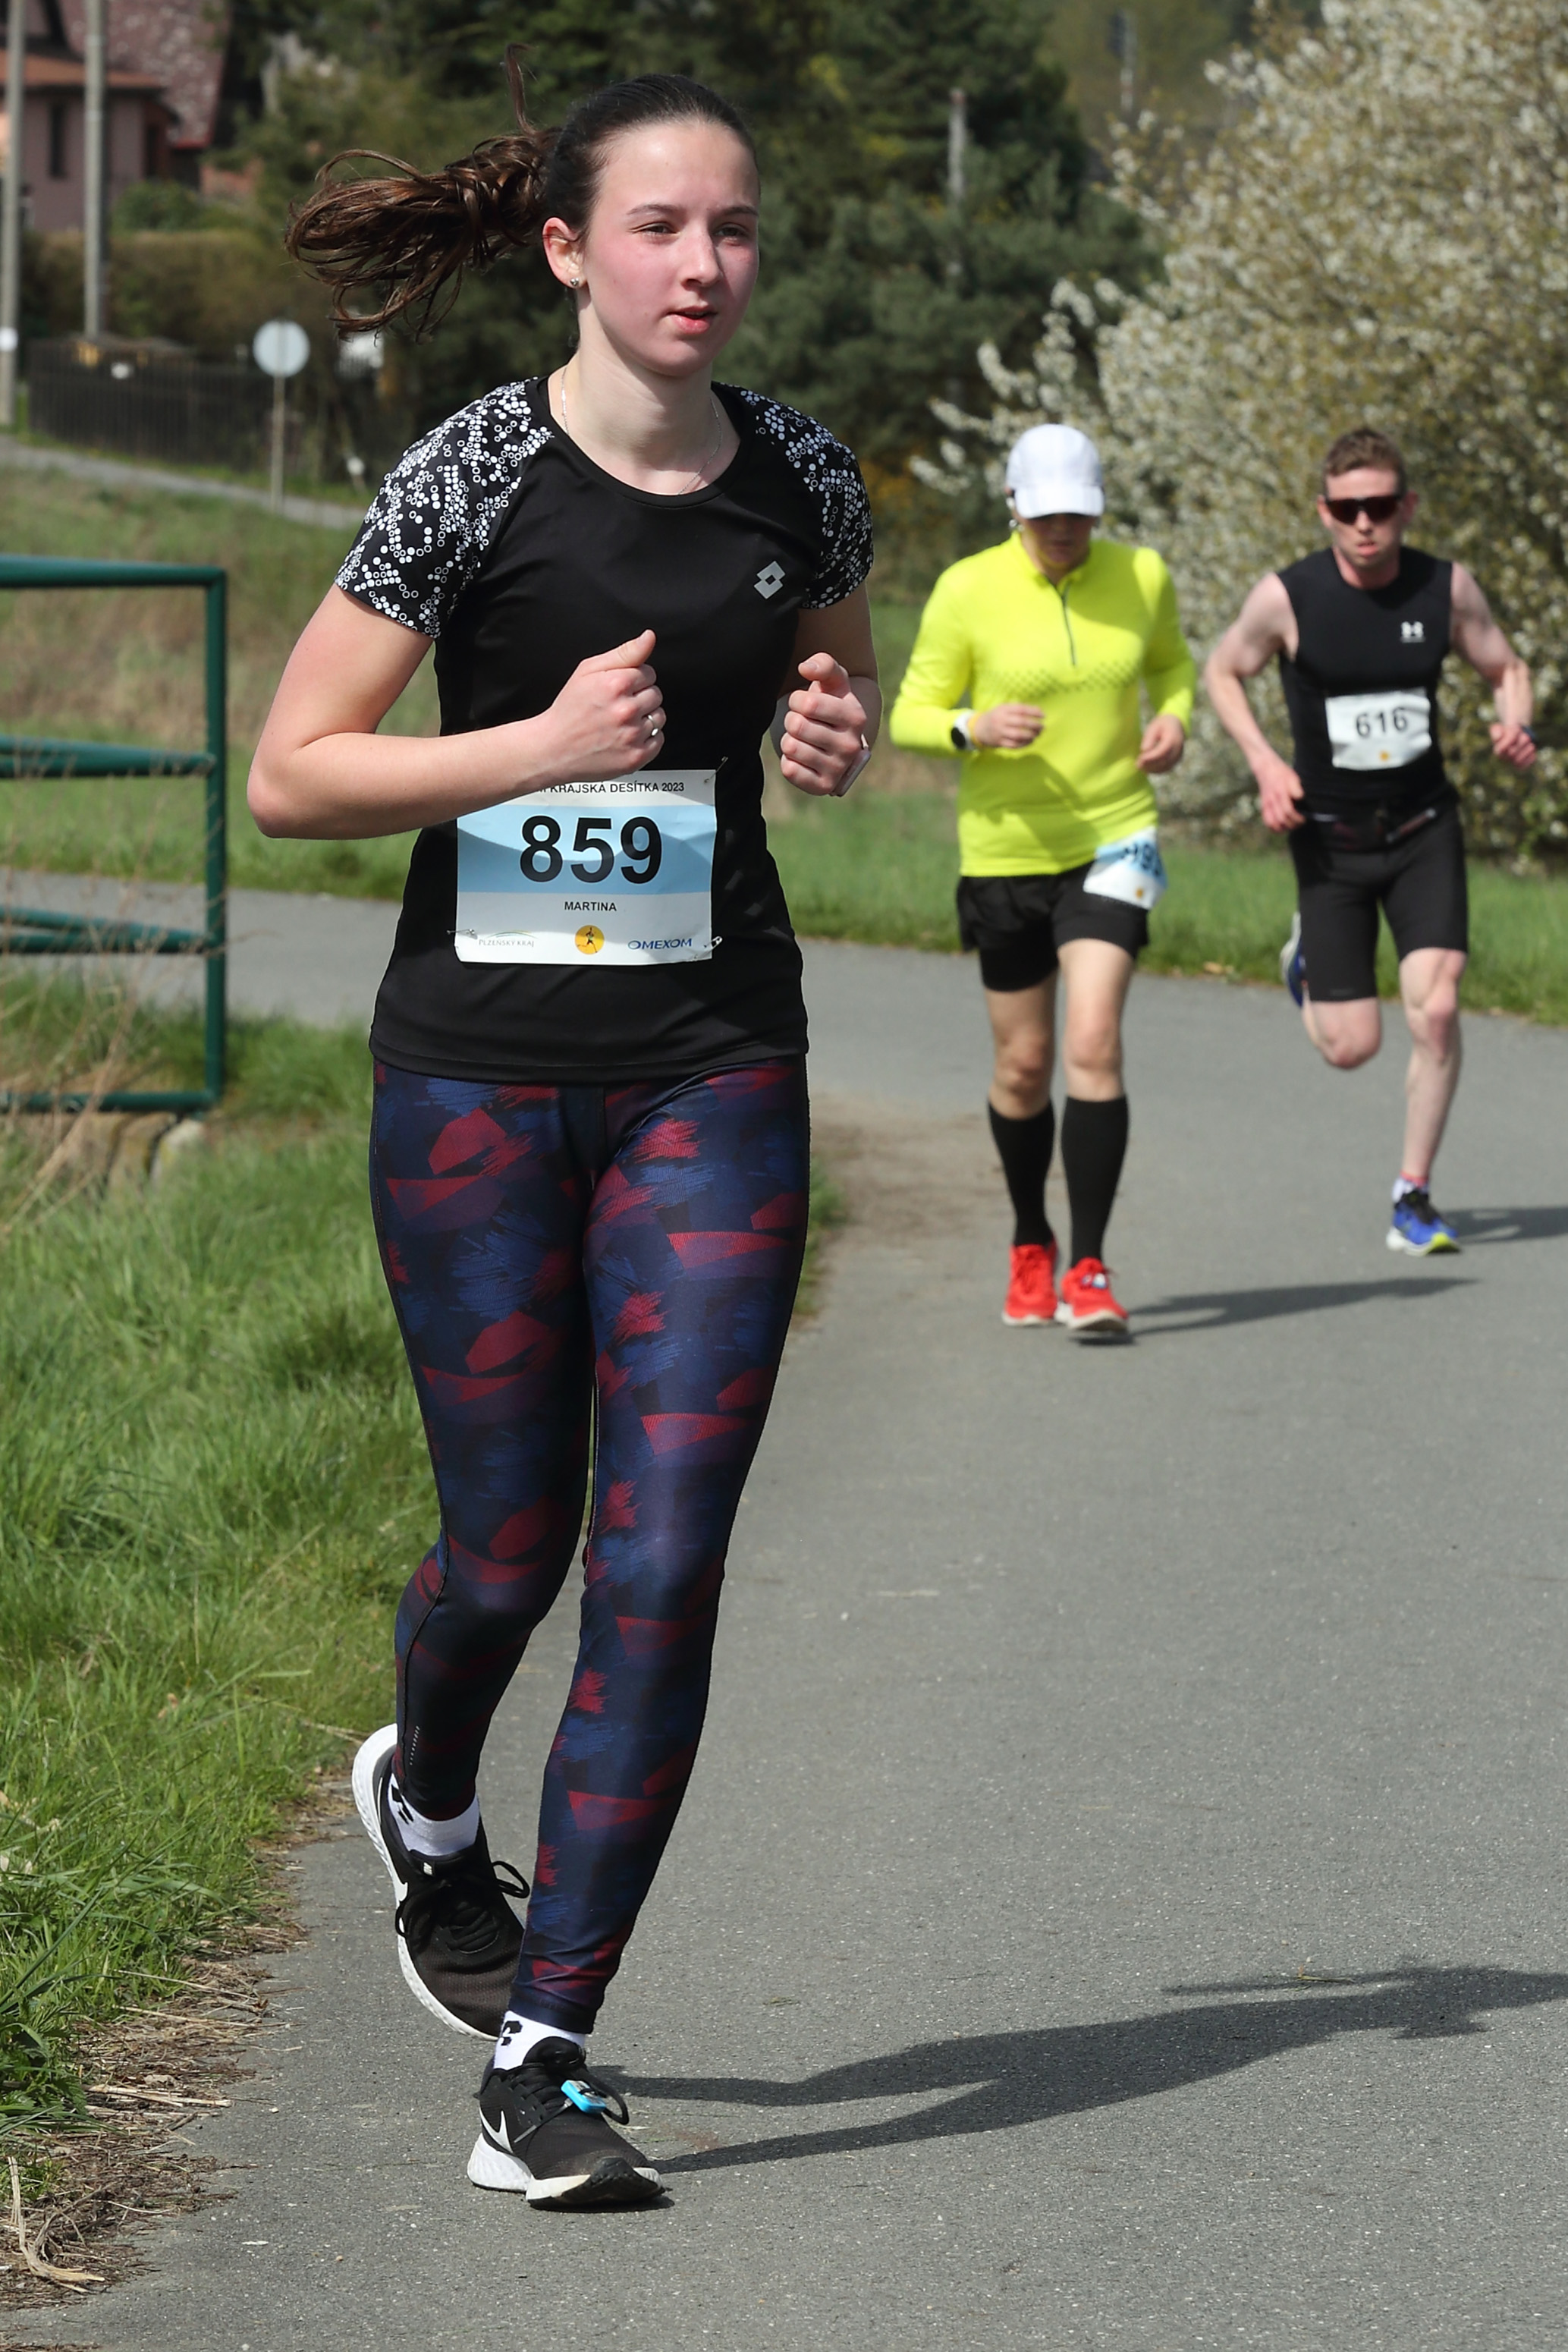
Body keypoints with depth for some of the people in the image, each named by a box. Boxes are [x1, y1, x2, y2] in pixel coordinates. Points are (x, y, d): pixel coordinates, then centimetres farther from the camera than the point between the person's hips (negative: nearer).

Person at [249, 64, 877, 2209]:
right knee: (510, 1547, 6)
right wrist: (545, 743, -19)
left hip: (715, 1068, 2)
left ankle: (544, 2065, 1)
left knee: (664, 1567, -6)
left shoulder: (804, 484, 3)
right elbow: (290, 776, -8)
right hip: (481, 1070, -2)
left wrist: (841, 740, -1)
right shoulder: (476, 477, -9)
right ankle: (429, 1805, 43)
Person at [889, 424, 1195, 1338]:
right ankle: (1031, 1246, 34)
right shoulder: (968, 591, -10)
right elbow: (913, 715, -4)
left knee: (1095, 1045, -16)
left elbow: (1171, 661, 18)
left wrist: (1175, 720, -4)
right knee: (1024, 1066, 10)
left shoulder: (1142, 576, -2)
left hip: (1114, 837, 0)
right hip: (1007, 850, 0)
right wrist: (974, 730, -25)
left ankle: (1089, 1269, -13)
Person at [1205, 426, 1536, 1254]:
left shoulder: (1446, 588, -7)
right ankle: (1305, 957, 37)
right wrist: (1265, 764, -11)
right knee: (1350, 1048, 0)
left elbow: (1505, 667, 9)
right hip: (1330, 838, -1)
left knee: (1436, 1010, -16)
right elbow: (1222, 672, 4)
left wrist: (1516, 725, -13)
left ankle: (1414, 1196, 0)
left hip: (1424, 828, 1)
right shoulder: (1286, 597, -13)